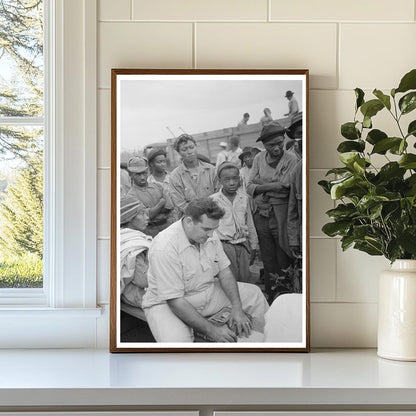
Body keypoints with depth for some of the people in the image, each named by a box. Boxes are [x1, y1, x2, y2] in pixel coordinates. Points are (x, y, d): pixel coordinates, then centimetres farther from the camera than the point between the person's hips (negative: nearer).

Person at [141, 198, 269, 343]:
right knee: (175, 340, -38)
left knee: (254, 294, 5)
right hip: (167, 303, -7)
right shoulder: (164, 248, -31)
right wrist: (212, 330, -31)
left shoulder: (209, 235, -7)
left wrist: (237, 308, -14)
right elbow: (175, 300, -31)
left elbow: (224, 271, 2)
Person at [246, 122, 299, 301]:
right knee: (268, 262, 13)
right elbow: (249, 187, 4)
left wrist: (260, 183, -7)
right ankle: (270, 297, 24)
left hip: (281, 217, -4)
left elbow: (282, 187, -17)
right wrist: (271, 187, -13)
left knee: (283, 262, 2)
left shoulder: (291, 160, -7)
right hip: (262, 216, 4)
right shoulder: (259, 159, 8)